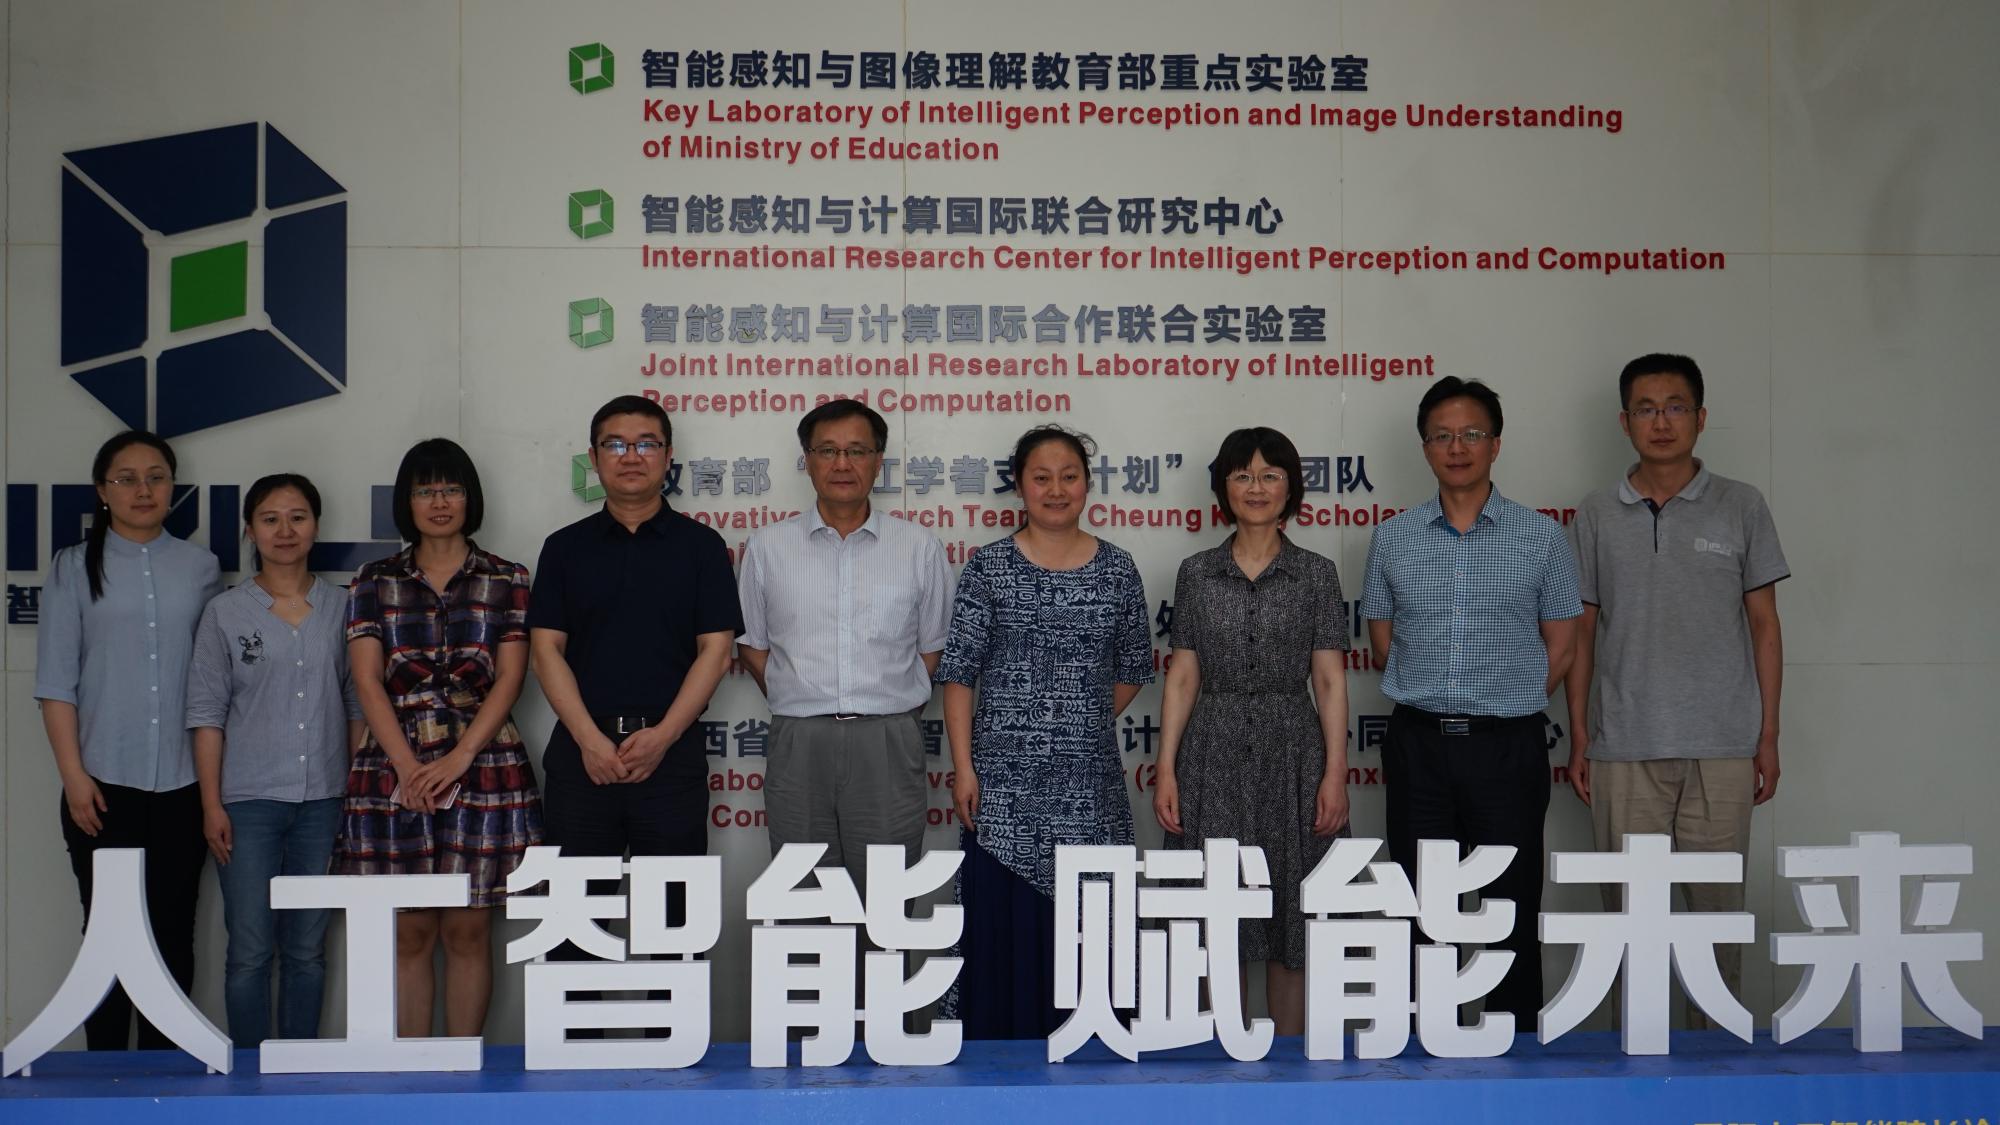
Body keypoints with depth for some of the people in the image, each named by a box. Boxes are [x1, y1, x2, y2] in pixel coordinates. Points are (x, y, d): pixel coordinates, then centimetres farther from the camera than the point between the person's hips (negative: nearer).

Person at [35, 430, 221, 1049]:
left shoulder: (201, 568, 8)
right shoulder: (74, 567, 4)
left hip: (182, 785, 1)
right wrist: (74, 775, -7)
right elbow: (56, 680, 1)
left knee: (173, 933, 5)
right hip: (104, 783, -1)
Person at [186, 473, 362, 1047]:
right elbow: (207, 714, 1)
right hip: (248, 803, -1)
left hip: (323, 802, 2)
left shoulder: (341, 607, 7)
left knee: (307, 950, 8)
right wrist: (211, 805, -4)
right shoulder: (226, 612, 2)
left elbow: (357, 704, 9)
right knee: (249, 951, 0)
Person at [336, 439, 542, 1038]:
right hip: (394, 771, 1)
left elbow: (509, 679, 1)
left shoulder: (507, 580, 8)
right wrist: (408, 765, -10)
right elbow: (368, 680, 2)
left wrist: (460, 757, -11)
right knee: (409, 933, 3)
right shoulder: (375, 582, 11)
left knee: (468, 930, 2)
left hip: (483, 768, -1)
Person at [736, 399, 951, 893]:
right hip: (798, 744, 1)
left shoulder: (920, 548, 5)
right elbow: (751, 643, 13)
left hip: (889, 746, -1)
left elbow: (933, 646, 10)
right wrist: (803, 705, 4)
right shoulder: (768, 547, 7)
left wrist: (889, 712, 2)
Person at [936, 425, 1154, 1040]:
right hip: (1003, 779, -2)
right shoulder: (989, 567, 0)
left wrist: (1083, 725, 7)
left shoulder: (1117, 569, 6)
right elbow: (959, 671, -1)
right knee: (1000, 919, 0)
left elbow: (1133, 668, 14)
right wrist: (963, 766, -8)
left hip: (1089, 782, 2)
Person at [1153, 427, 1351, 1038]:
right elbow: (1183, 676, 5)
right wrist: (1165, 770, -1)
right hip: (1213, 754, 1)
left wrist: (1335, 772, -7)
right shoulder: (1197, 573, 6)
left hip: (1292, 753, -1)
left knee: (1293, 919, 4)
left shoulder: (1316, 573, 3)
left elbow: (1330, 680, 1)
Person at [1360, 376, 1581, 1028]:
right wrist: (1436, 701, 8)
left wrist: (1505, 705, 5)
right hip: (1418, 743, 2)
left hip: (1508, 746, -2)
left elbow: (1560, 647, 7)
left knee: (1513, 910, 2)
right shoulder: (1392, 539, 6)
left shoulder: (1541, 539, 2)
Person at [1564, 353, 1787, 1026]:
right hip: (1624, 747, 1)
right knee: (1630, 907, 4)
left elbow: (1763, 623, 6)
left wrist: (1769, 735, 1)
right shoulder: (1597, 516, 8)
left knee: (1717, 904, 3)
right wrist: (1578, 738, 5)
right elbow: (1582, 631, 10)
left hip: (1722, 746, -1)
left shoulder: (1740, 507, 5)